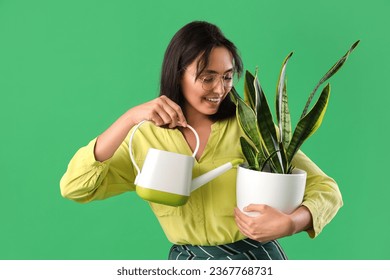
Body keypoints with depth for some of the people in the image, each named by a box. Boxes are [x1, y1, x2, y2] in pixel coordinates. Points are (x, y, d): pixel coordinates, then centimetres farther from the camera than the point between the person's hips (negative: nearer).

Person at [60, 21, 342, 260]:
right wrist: (130, 118, -18)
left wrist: (290, 223, -24)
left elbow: (326, 189, -3)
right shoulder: (146, 138, 1)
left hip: (258, 258, 0)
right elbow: (74, 187, -9)